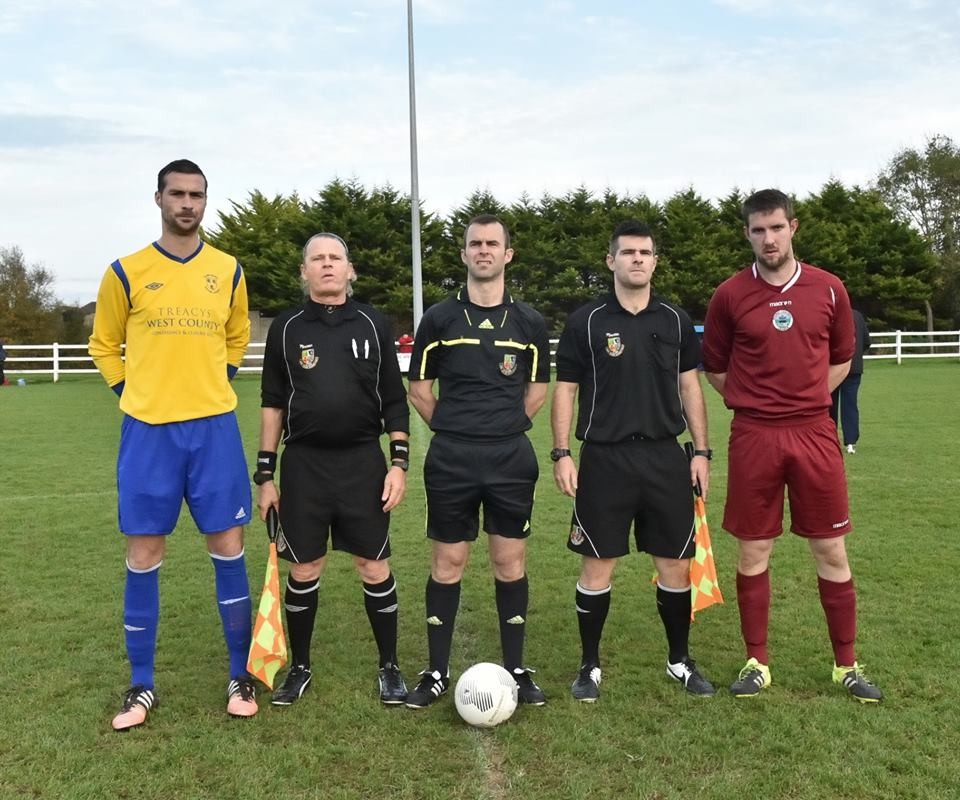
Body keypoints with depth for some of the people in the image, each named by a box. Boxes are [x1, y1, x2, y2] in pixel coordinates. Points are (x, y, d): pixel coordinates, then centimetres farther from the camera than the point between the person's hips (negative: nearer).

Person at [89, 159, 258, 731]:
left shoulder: (228, 271, 7)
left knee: (228, 548, 2)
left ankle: (241, 677, 15)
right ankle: (142, 686, 18)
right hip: (148, 430, -1)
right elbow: (104, 346, 12)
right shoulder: (127, 272, 2)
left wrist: (214, 385, 9)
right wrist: (136, 393, 1)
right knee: (144, 558, 3)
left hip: (214, 427, 1)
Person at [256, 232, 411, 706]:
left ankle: (389, 667, 19)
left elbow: (394, 400, 5)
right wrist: (265, 474, 3)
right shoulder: (286, 328, 4)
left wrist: (399, 462, -4)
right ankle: (299, 668, 25)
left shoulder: (373, 325, 3)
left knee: (374, 566, 3)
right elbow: (273, 404, 7)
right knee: (304, 569, 8)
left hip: (363, 461, 0)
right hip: (303, 463, 1)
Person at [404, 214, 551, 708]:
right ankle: (437, 672, 17)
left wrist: (506, 427, 8)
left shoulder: (529, 322, 6)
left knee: (510, 563, 6)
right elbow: (418, 388, 8)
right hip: (451, 459, -1)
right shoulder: (439, 318, 2)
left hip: (511, 458, 1)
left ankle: (515, 669, 19)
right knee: (447, 564, 5)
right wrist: (452, 429, 5)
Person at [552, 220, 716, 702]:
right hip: (604, 458, -2)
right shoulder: (586, 322, -1)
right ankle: (589, 665, 19)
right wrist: (561, 453, -6)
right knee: (597, 566, 3)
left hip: (666, 456, 3)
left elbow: (690, 386, 11)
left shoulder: (675, 321, 7)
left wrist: (701, 450, 6)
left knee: (675, 563, 8)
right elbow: (565, 389, 1)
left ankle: (679, 660, 27)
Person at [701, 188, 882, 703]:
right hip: (753, 436, -1)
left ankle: (847, 664, 21)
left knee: (831, 550, 7)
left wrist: (804, 397, 7)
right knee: (753, 550, 5)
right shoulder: (730, 295, 0)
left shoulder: (828, 289, 3)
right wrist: (755, 401, 4)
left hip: (815, 433, 1)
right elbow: (714, 368, 9)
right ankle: (757, 662, 20)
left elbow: (841, 358, 15)